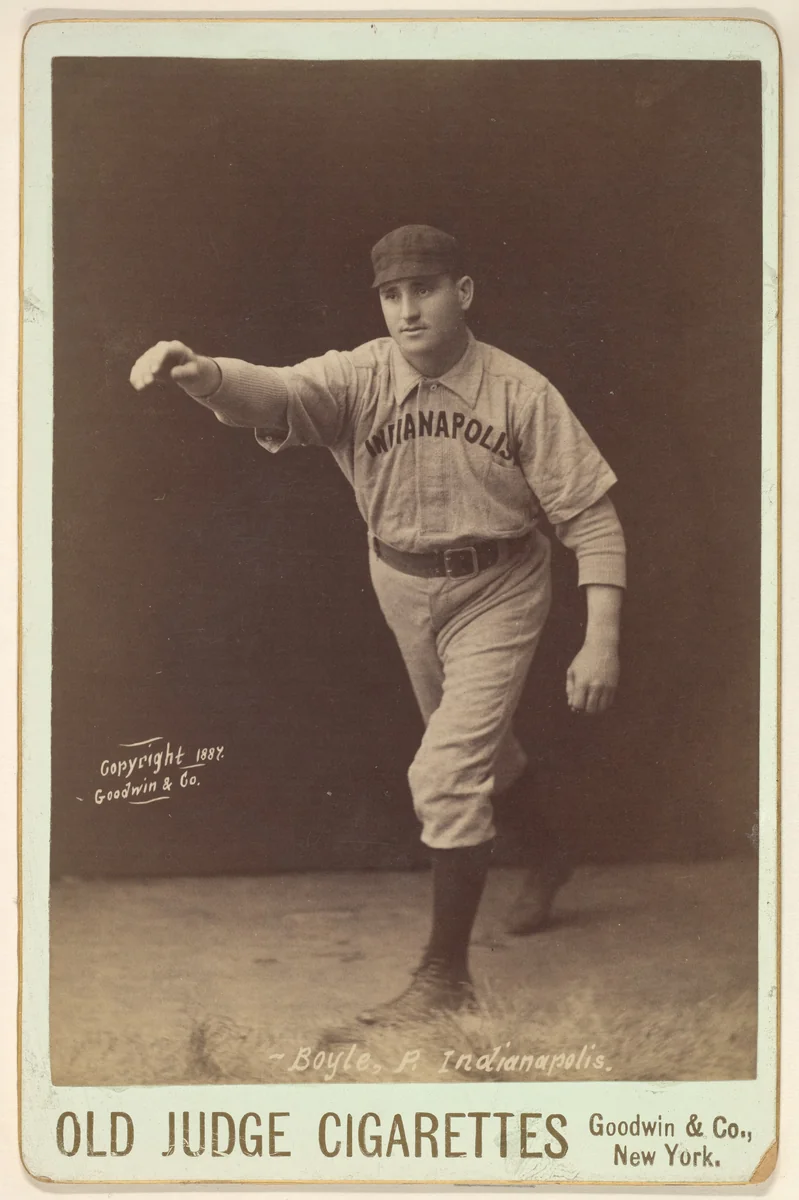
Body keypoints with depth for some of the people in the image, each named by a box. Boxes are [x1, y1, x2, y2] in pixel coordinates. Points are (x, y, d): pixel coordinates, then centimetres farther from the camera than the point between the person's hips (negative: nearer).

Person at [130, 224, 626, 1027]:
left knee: (447, 772, -13)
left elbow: (590, 517, -15)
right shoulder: (358, 377, -14)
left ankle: (445, 977, 2)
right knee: (481, 747, 24)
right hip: (402, 590, 4)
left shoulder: (521, 393, -18)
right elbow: (277, 394, -35)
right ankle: (547, 853, 55)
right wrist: (202, 374, -58)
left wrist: (602, 642, -23)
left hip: (496, 595, -4)